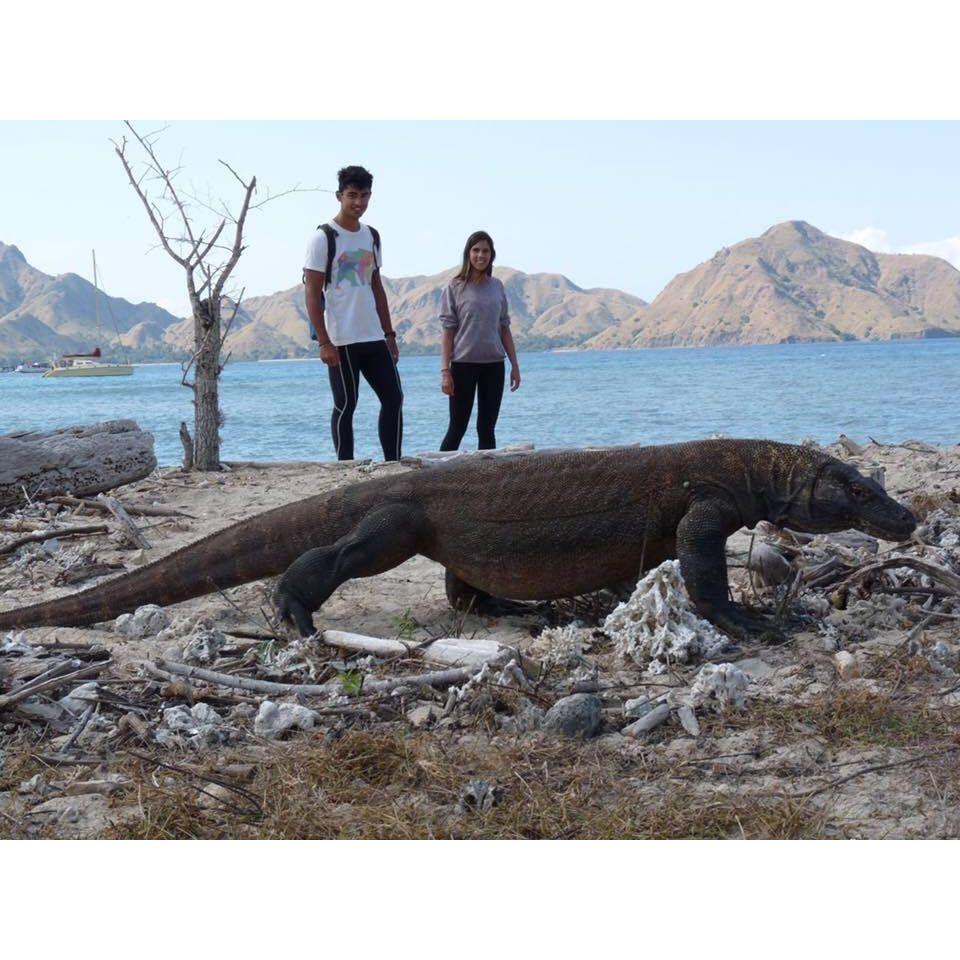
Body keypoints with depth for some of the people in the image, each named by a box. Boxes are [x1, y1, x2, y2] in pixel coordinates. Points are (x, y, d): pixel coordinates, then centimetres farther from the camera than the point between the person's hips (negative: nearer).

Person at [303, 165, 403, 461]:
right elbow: (313, 293, -10)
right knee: (345, 405, -1)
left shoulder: (372, 237, 14)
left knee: (394, 398, 4)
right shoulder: (324, 237, -6)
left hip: (373, 337, 7)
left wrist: (389, 334, 15)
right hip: (341, 341, -7)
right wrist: (324, 342, -16)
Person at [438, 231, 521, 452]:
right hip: (464, 364, -4)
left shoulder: (497, 287, 9)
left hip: (493, 364, 4)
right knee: (457, 429, -3)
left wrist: (514, 365, 9)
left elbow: (504, 328, 13)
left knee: (487, 429, 6)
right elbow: (448, 332, -4)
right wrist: (445, 370, -10)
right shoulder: (456, 287, -2)